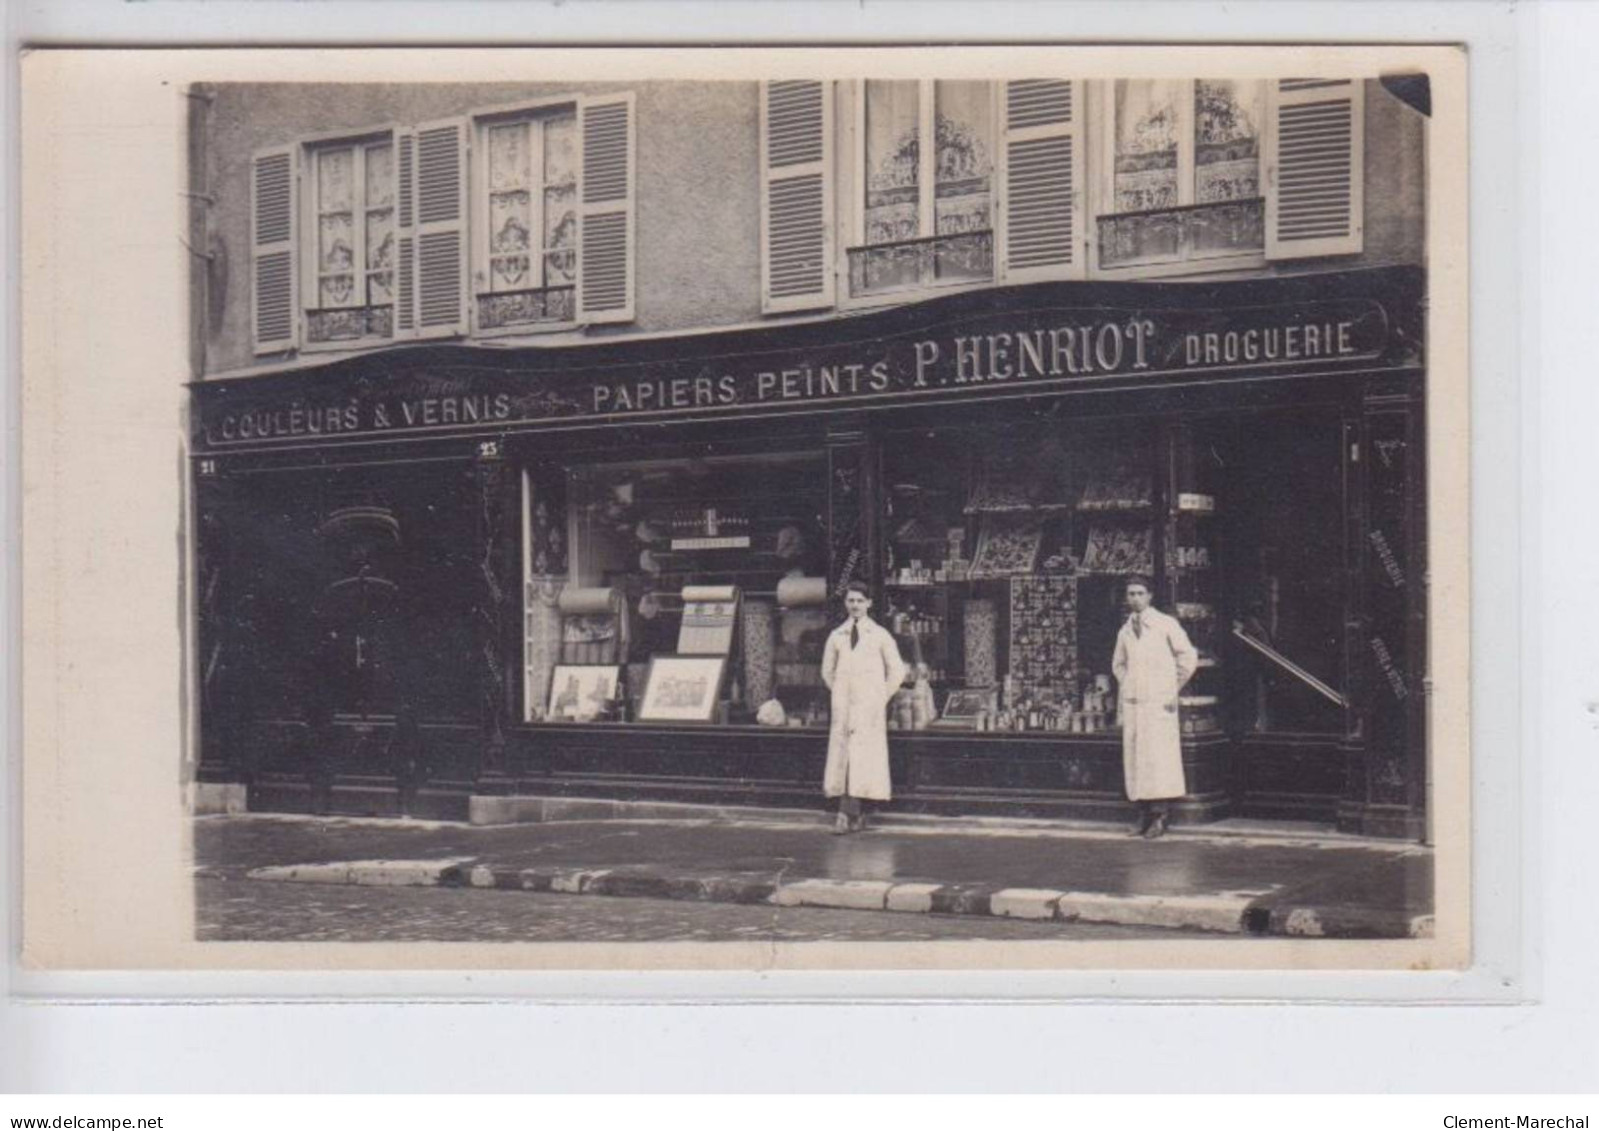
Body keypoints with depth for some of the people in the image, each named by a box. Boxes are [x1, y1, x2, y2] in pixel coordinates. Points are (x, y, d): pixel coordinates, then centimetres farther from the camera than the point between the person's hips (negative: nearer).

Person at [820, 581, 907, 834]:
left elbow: (897, 671, 6)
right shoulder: (836, 636, 10)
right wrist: (839, 694, 12)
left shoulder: (880, 635, 2)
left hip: (870, 705, -3)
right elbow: (827, 671, 21)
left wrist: (881, 698, 4)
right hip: (843, 705, 3)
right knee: (842, 755, -2)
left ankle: (848, 813, -12)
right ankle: (853, 813, 1)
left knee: (864, 756, -9)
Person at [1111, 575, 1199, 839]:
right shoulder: (1124, 632, 13)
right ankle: (1144, 814, 5)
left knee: (1158, 756, -10)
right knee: (1134, 756, 2)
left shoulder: (1166, 624, -2)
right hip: (1132, 703, 5)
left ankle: (1160, 816, -10)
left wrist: (1174, 689, 0)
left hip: (1159, 702, -5)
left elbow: (1189, 657, -1)